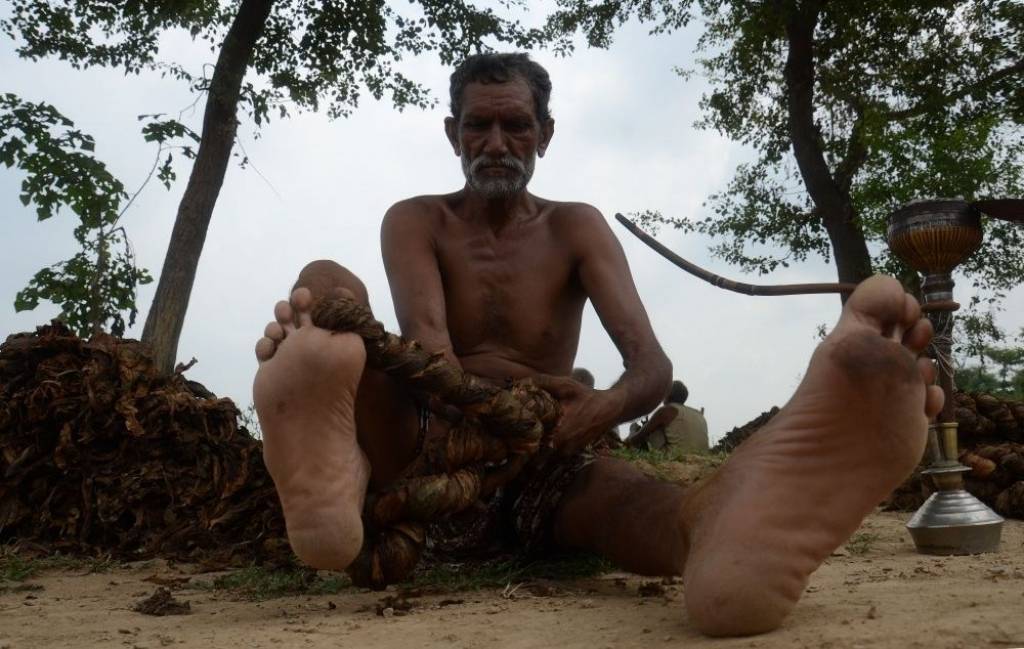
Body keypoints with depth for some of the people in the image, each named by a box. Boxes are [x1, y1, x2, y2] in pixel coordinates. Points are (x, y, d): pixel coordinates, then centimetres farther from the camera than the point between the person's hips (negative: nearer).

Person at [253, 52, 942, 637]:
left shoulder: (577, 229, 5)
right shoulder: (414, 223, 3)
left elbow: (652, 368, -10)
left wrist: (600, 411, -34)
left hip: (546, 471, 1)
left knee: (626, 494, -35)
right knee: (327, 285, -23)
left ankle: (732, 532, -74)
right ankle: (334, 479, -57)